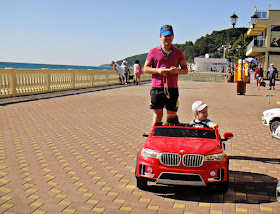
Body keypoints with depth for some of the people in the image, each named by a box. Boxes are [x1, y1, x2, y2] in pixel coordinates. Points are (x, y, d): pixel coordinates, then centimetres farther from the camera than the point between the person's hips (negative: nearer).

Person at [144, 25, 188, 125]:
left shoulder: (178, 52, 10)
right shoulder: (153, 52, 8)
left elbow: (185, 70, 11)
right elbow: (145, 68, 7)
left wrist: (177, 70, -11)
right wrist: (157, 70, -11)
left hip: (172, 89, 1)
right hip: (156, 88, 0)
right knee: (157, 117, 3)